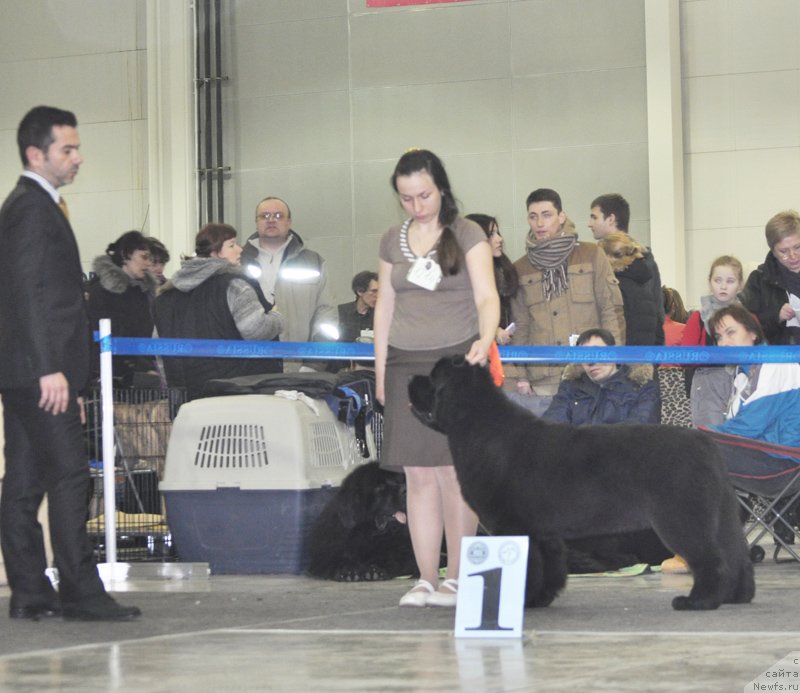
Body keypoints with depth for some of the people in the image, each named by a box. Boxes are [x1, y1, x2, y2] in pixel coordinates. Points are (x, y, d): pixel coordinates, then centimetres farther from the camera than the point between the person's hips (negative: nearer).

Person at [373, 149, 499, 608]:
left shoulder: (467, 235, 0)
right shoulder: (393, 241, 13)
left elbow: (487, 297, -8)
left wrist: (485, 339, -27)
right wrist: (380, 371, 13)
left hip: (455, 360, -4)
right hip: (406, 366, 4)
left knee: (455, 474, -7)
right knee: (418, 475, 0)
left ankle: (457, 578, -2)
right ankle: (426, 579, 2)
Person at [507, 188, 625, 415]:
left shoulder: (592, 256, 7)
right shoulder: (520, 270, 13)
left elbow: (612, 311, 5)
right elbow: (519, 326, 12)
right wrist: (517, 375, 2)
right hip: (540, 386, 2)